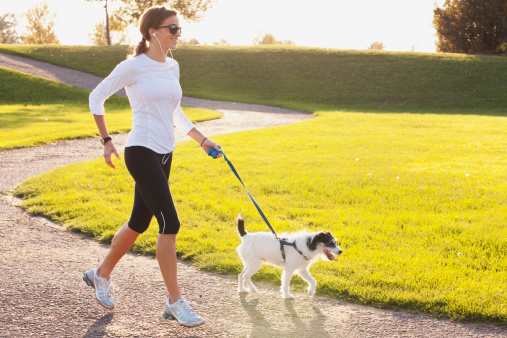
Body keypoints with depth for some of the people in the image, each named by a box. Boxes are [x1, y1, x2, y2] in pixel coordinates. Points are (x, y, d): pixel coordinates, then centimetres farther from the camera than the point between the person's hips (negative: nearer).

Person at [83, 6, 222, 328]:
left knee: (139, 222, 15)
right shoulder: (133, 67, -9)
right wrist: (107, 140, -2)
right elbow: (97, 98, 0)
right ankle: (175, 301, -4)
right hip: (142, 152, -8)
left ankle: (101, 274, 37)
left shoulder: (172, 67, 12)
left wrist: (202, 139, 18)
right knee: (170, 222, -13)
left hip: (164, 154, 8)